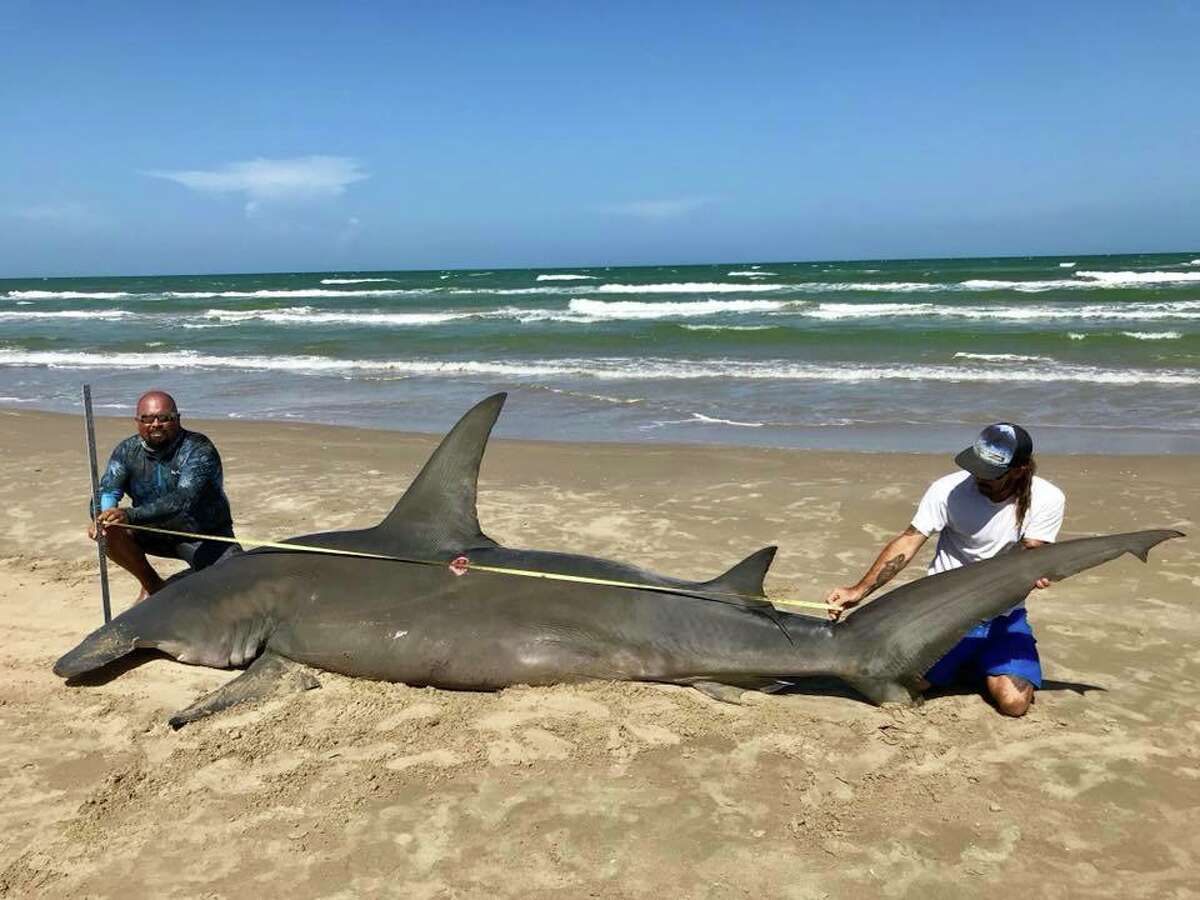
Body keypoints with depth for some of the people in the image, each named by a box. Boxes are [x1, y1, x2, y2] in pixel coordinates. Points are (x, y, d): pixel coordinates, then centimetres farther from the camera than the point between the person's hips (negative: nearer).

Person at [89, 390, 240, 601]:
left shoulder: (198, 449, -22)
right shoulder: (127, 451, -4)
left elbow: (182, 500, -35)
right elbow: (106, 491, -14)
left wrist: (130, 515, -48)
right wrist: (101, 516, -38)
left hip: (206, 536, -5)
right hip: (154, 531, 5)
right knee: (110, 531, -21)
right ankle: (153, 586, 5)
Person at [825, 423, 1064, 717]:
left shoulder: (1047, 500, -11)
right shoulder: (949, 490, -15)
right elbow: (908, 541, -15)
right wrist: (859, 590, -24)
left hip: (1003, 615, 1)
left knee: (1014, 702, -19)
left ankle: (980, 664, 17)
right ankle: (958, 660, 17)